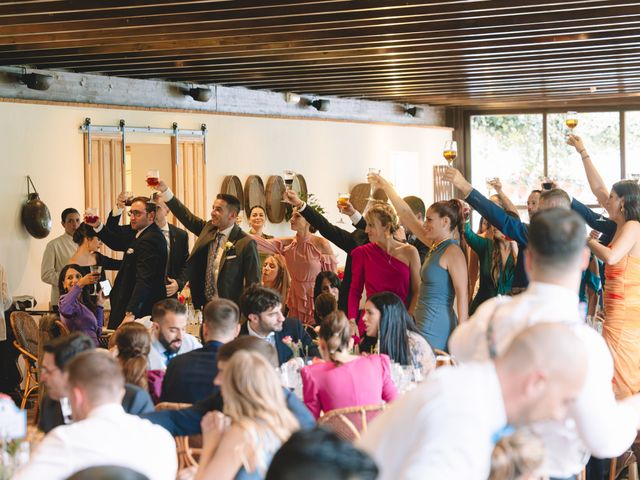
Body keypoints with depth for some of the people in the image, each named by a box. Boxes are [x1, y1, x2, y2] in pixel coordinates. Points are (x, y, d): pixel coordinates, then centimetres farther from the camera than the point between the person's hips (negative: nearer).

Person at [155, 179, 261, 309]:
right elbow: (185, 215, 4)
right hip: (204, 304, 5)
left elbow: (253, 283, -10)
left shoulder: (246, 243, -13)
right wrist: (165, 190, -5)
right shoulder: (208, 229, 5)